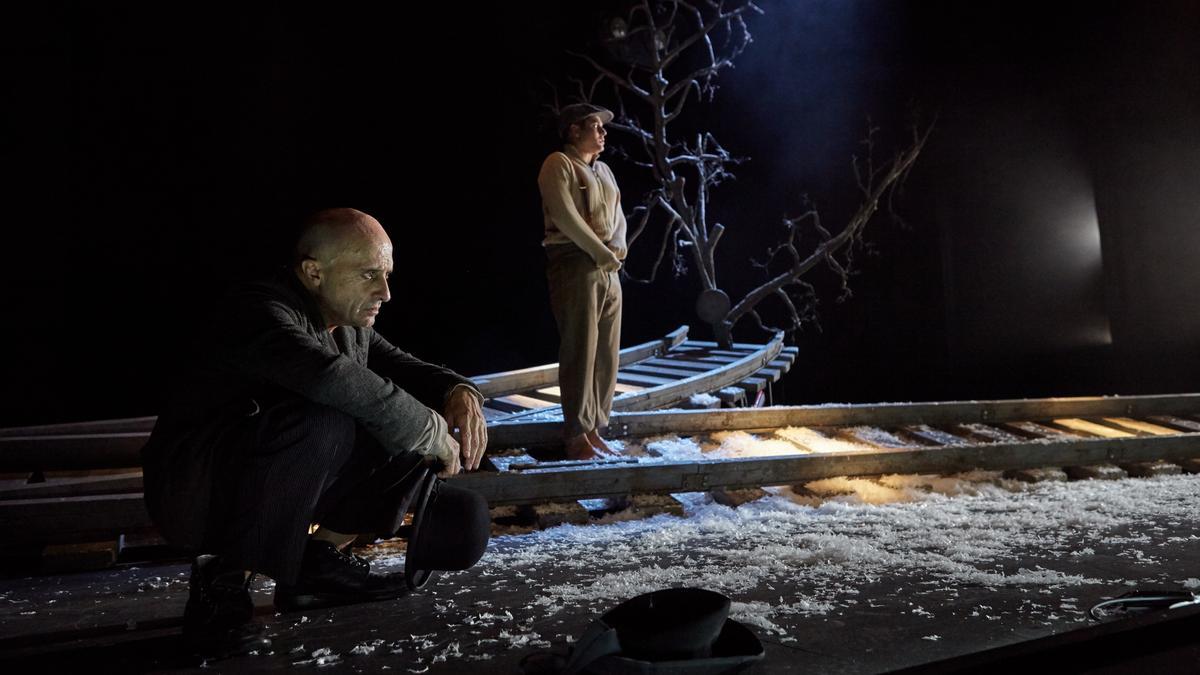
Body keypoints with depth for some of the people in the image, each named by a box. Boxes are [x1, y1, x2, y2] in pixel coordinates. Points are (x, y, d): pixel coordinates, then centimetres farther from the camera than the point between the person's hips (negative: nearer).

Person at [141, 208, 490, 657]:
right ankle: (222, 582, -17)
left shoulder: (350, 325, 2)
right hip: (193, 491, -8)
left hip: (275, 493, 8)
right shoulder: (263, 312, -23)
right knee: (323, 422, -35)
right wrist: (432, 429, -33)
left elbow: (406, 369, 10)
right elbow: (331, 376, -43)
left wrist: (459, 393, -14)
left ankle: (316, 563, 4)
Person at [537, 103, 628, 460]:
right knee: (580, 352, -7)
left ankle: (594, 430, 14)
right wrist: (602, 252, -12)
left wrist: (617, 249, -2)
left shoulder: (604, 170, 23)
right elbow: (566, 217, -13)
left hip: (609, 269, 8)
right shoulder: (558, 164, -2)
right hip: (576, 264, -8)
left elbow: (618, 217, 18)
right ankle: (576, 437, 0)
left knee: (606, 354, 6)